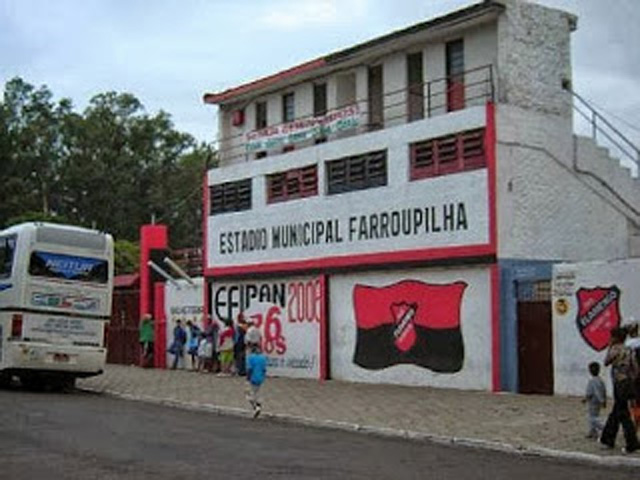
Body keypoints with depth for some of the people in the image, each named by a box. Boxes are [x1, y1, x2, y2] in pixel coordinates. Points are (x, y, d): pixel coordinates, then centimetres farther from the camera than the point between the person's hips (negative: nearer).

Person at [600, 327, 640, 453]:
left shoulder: (616, 349, -12)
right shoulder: (628, 351, 11)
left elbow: (606, 362, 0)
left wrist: (609, 347, 5)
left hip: (620, 385, -8)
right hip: (628, 384, 8)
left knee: (623, 414, -4)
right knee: (615, 414, 16)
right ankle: (608, 439, 26)